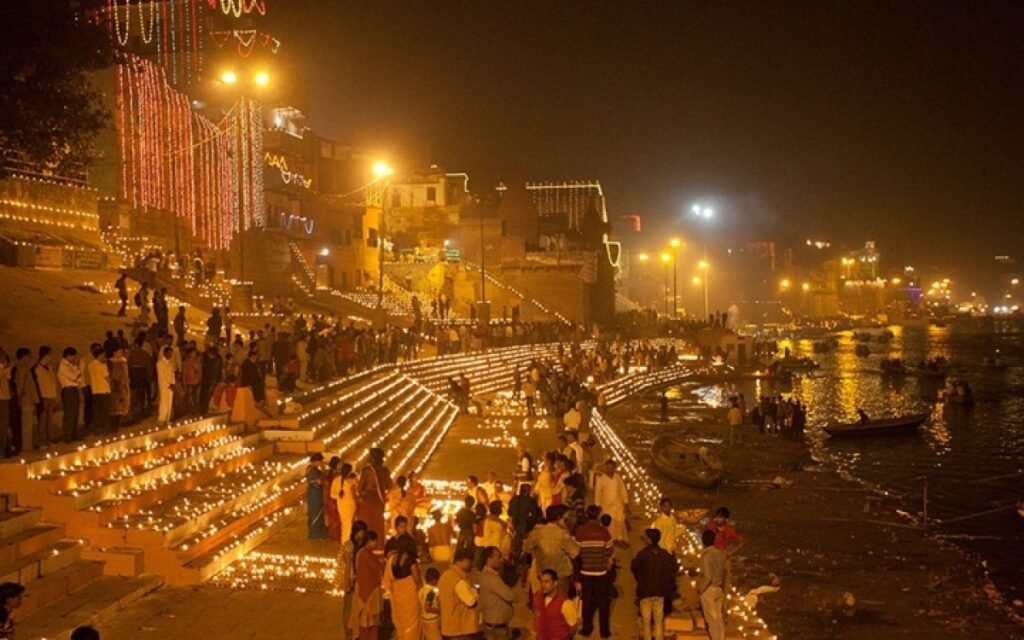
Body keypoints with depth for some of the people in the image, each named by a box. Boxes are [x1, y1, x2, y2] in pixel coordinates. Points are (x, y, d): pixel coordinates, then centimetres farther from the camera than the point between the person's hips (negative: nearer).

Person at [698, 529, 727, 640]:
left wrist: (700, 589, -9)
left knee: (711, 618, 1)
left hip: (708, 590, -7)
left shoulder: (706, 555, -20)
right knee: (719, 617, 13)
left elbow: (707, 577, -22)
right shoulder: (720, 553, 2)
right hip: (719, 589, 7)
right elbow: (723, 572, 10)